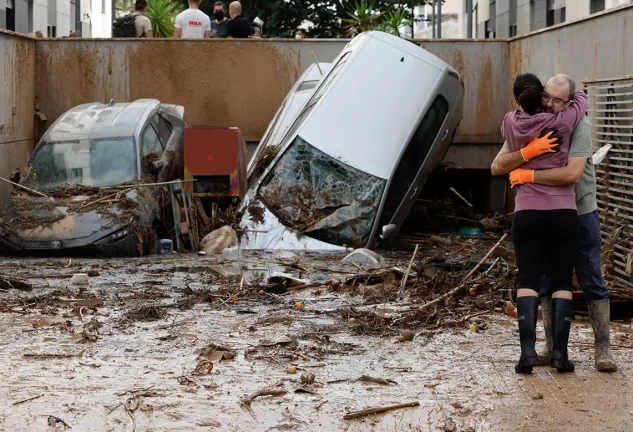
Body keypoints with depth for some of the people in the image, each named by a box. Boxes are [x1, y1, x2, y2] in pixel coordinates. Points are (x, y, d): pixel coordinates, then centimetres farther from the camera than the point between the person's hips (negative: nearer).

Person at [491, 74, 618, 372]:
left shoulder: (578, 126, -20)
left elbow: (572, 174, -33)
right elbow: (497, 167, -16)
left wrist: (528, 175, -27)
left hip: (580, 214, -4)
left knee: (592, 281, -1)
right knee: (547, 282, 8)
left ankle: (602, 349, 5)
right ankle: (552, 347, 17)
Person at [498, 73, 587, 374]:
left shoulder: (511, 124, 1)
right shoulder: (561, 123, -6)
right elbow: (581, 99, 14)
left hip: (527, 213, 1)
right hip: (564, 212, -1)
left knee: (528, 280, 3)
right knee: (562, 281, 4)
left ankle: (528, 350, -10)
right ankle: (559, 352, -1)